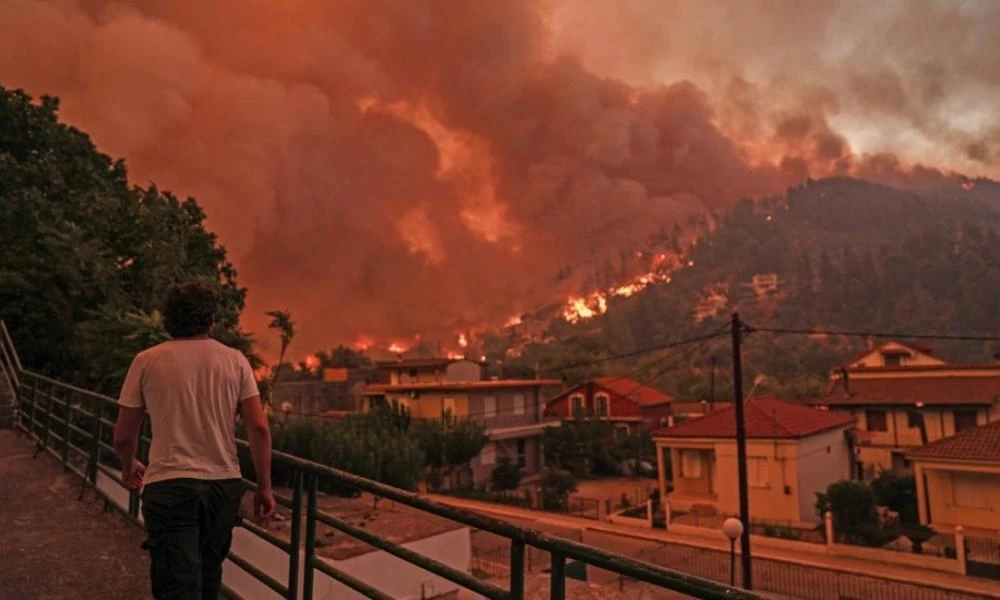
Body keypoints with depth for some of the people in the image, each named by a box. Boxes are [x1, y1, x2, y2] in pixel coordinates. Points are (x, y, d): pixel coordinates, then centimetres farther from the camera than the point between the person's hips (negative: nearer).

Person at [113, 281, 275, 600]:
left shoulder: (147, 361, 0)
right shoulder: (235, 360, 1)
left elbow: (123, 436, 4)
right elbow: (259, 428, -5)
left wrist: (129, 468, 25)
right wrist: (264, 487, 3)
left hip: (169, 486, -2)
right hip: (224, 484, 3)